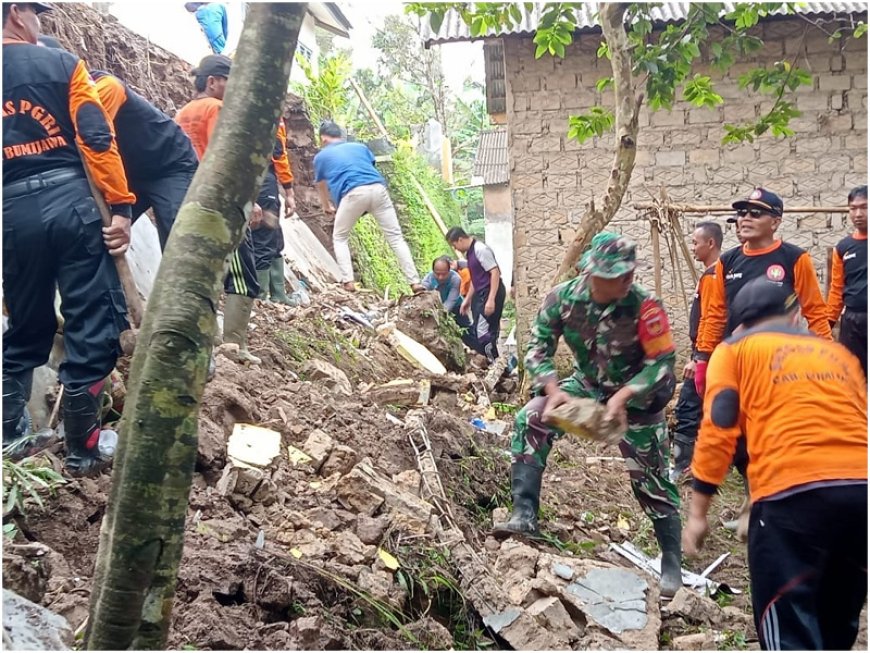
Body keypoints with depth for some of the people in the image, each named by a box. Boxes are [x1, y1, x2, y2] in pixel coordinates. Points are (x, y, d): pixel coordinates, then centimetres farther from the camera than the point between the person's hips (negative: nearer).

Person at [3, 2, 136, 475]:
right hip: (68, 201, -4)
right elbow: (97, 138, -7)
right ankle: (81, 452, 5)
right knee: (92, 327, 1)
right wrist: (120, 206, -7)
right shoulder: (63, 64, 4)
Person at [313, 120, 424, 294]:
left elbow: (322, 186, 41)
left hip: (354, 193, -3)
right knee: (396, 237, 7)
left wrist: (327, 207, 61)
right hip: (378, 188, 3)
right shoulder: (360, 147, 31)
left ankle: (348, 282, 5)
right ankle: (415, 282, 0)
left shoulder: (321, 156, 26)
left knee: (339, 237, 18)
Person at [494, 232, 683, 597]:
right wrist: (554, 391, -29)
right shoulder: (562, 299, -20)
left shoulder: (644, 306, -29)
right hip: (588, 384, 3)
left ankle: (672, 563, 20)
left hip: (637, 394, -3)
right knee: (530, 420, -20)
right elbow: (538, 349, -13)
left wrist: (622, 397, -33)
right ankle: (524, 516, -17)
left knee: (651, 479, 2)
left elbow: (663, 362, -23)